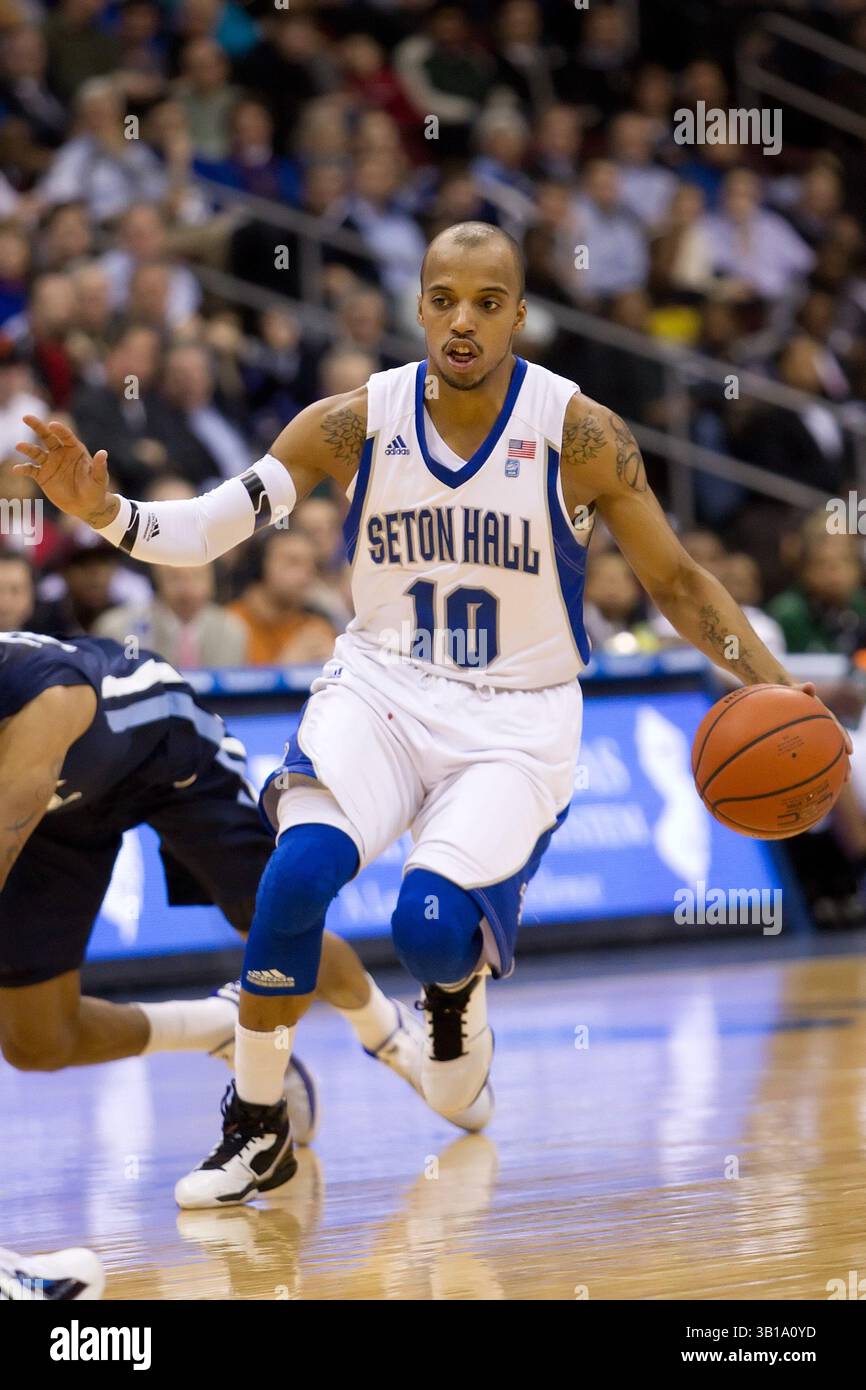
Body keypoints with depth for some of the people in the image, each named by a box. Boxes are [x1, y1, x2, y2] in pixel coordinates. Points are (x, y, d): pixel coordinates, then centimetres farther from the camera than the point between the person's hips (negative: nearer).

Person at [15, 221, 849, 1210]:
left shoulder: (577, 433, -11)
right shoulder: (356, 423, -8)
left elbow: (676, 582, -2)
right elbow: (197, 532, -6)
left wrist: (770, 682, -16)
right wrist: (101, 511, -25)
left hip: (516, 720, -1)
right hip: (380, 690, 1)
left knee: (431, 923, -23)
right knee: (302, 868, -27)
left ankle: (460, 978, 18)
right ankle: (256, 1127, -9)